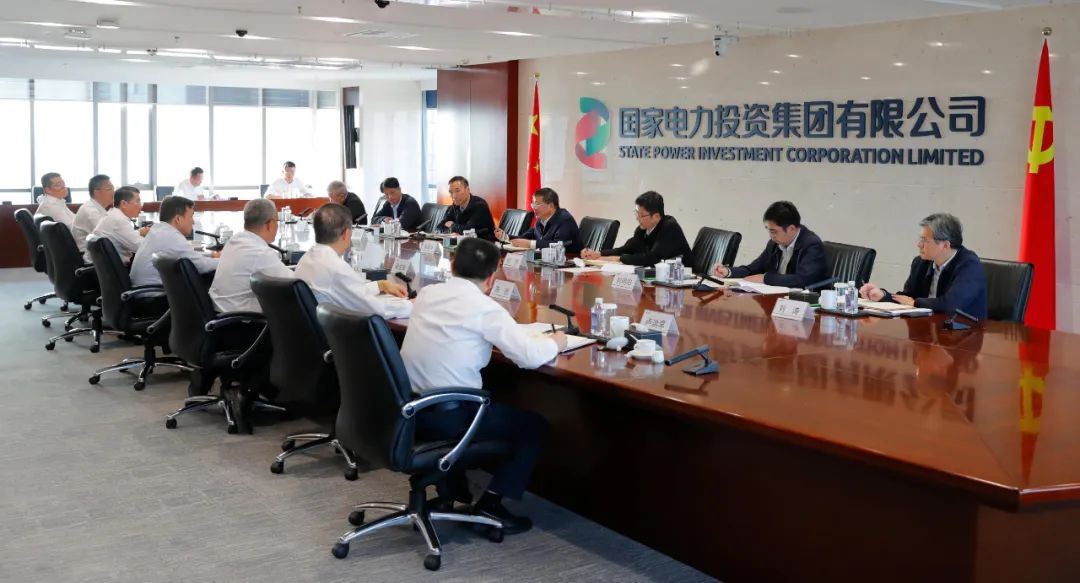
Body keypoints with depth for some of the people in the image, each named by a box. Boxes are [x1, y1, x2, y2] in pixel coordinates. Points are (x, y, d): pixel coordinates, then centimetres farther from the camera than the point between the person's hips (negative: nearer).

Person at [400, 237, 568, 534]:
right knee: (534, 424, 9)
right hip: (445, 417, -7)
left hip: (409, 409, 7)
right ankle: (491, 503, 4)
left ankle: (451, 485, 35)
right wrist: (555, 342, 2)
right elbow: (530, 357, -17)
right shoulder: (485, 308, -14)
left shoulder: (427, 293, 5)